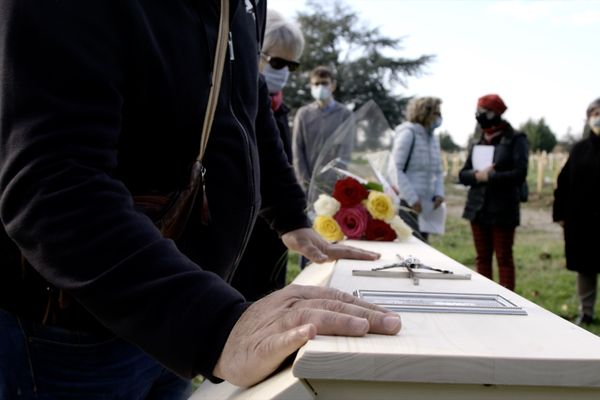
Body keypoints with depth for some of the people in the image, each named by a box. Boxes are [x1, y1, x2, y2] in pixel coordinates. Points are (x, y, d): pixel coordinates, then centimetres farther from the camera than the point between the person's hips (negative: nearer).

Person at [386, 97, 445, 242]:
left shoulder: (433, 138, 16)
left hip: (426, 206, 8)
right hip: (407, 204, -8)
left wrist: (439, 193, 3)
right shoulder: (408, 133, -8)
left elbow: (438, 171, 21)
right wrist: (411, 198, -17)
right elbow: (395, 169, -15)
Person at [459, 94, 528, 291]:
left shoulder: (515, 139, -5)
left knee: (504, 259, 1)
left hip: (503, 209, -6)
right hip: (478, 208, 6)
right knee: (482, 258, 11)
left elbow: (519, 174, -15)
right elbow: (463, 175, 8)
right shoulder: (478, 141, 12)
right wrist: (477, 175, -12)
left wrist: (489, 176, -15)